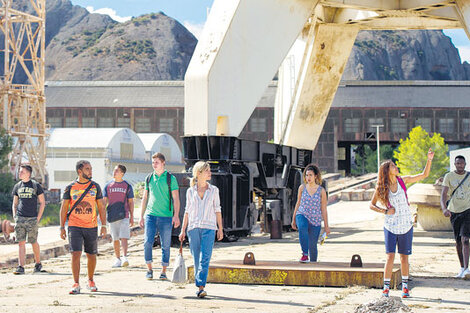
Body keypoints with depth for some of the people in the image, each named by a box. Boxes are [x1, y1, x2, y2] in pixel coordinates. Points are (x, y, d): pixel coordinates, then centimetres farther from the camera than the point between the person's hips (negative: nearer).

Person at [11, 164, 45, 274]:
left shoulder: (36, 185, 0)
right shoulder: (17, 186, 11)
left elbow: (42, 203, 3)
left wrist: (38, 218, -4)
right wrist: (14, 216, 6)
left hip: (32, 219, -3)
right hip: (20, 219, 3)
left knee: (33, 242, 5)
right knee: (21, 243, -3)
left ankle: (38, 263, 24)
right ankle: (21, 267, -6)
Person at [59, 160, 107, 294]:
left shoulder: (95, 186, 6)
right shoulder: (70, 188, 2)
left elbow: (101, 207, 7)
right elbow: (64, 208, 5)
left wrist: (103, 225, 0)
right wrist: (62, 227, 0)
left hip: (91, 227, 2)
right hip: (75, 226, -2)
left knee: (91, 255, 9)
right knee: (75, 254, -12)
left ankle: (91, 281, 27)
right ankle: (76, 284, -8)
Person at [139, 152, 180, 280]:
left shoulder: (170, 178, 1)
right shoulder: (149, 178, 11)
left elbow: (176, 198, -2)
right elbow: (145, 198, 16)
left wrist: (176, 215, -13)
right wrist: (141, 216, 12)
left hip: (166, 217, -2)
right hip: (150, 215, 2)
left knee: (165, 245, 1)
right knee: (148, 242, -9)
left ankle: (164, 271, 10)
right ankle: (149, 269, 4)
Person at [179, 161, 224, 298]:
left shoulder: (214, 190, 7)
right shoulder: (190, 191, 7)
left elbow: (217, 210, 9)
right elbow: (187, 211, 12)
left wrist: (220, 228, 5)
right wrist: (183, 230, 10)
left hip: (209, 227, -1)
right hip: (193, 228, 1)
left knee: (205, 258, -13)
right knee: (196, 259, 4)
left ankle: (201, 287, -17)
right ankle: (200, 286, 15)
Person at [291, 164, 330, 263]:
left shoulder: (321, 191, -1)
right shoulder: (302, 188, 4)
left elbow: (323, 209, 2)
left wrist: (326, 226, 2)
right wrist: (293, 219, 16)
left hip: (315, 220, 0)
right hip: (302, 215, 0)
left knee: (312, 245, 0)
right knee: (302, 227, -36)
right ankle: (305, 254, -30)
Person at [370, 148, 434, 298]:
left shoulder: (403, 180, 1)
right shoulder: (381, 188, -3)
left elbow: (424, 175, 4)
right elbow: (371, 205, 5)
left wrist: (429, 160, -7)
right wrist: (385, 211, -9)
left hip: (406, 225, 2)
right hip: (390, 225, -2)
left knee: (404, 257, 7)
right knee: (390, 256, -9)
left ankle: (405, 286, 19)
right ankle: (386, 287, -1)